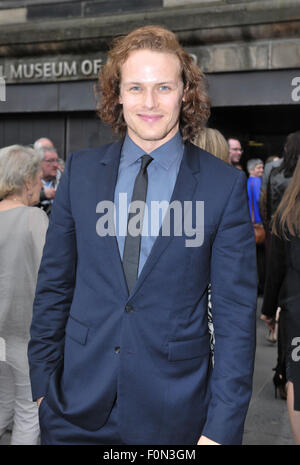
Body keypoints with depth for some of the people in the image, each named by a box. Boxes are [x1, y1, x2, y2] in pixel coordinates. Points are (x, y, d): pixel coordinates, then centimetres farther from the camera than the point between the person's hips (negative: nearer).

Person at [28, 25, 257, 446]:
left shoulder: (224, 185, -8)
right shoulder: (80, 171, -1)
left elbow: (236, 312, -7)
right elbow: (54, 284, 4)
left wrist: (222, 429, -9)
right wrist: (42, 383, 3)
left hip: (173, 411, -1)